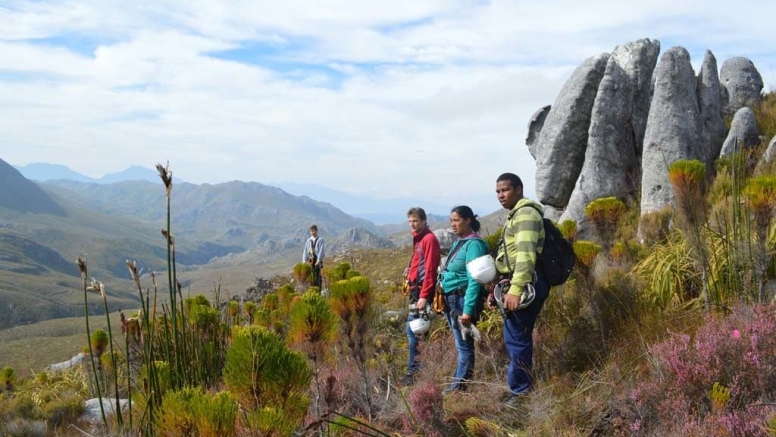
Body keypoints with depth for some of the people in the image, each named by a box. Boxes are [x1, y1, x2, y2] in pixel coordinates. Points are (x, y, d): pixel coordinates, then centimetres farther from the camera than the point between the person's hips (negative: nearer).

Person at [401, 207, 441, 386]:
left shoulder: (429, 239, -12)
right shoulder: (419, 239, 17)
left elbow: (430, 269, -18)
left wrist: (424, 296, -22)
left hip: (422, 292, -10)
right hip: (416, 291, 10)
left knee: (413, 331, -8)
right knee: (413, 331, 13)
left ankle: (415, 372, -2)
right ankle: (415, 370, 21)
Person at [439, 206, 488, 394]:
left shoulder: (473, 244, -14)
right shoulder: (458, 243, 14)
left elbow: (474, 280, -20)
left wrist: (468, 309, -23)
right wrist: (444, 298, 14)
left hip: (463, 300, -9)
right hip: (451, 299, 9)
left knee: (464, 345, 0)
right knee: (461, 344, 15)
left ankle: (458, 385, 7)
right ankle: (458, 383, 22)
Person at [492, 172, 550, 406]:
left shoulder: (526, 214, -12)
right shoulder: (515, 215, 21)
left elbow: (526, 255, -23)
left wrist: (515, 290, -29)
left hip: (527, 285, -10)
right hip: (519, 284, 10)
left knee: (516, 339, -6)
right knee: (516, 337, 14)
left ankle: (520, 391, 2)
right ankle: (520, 387, 23)